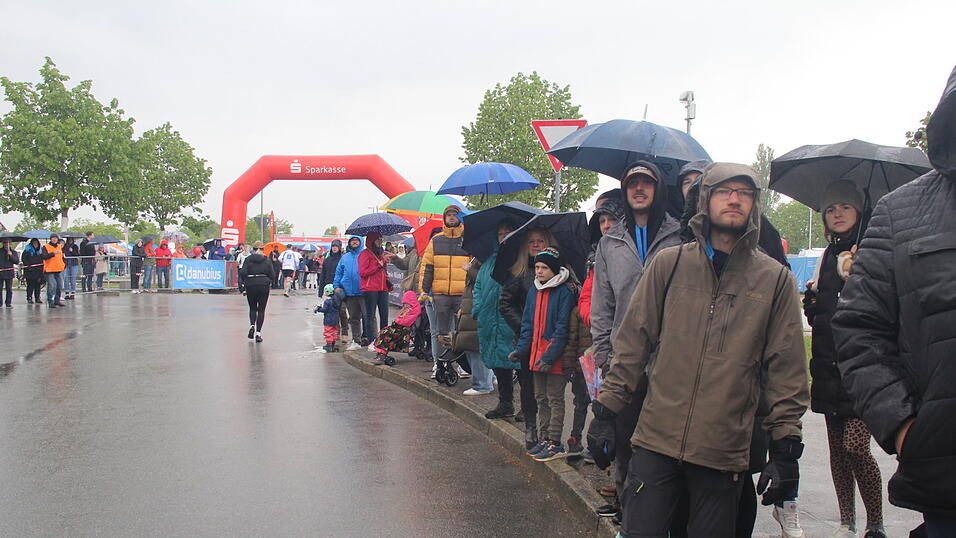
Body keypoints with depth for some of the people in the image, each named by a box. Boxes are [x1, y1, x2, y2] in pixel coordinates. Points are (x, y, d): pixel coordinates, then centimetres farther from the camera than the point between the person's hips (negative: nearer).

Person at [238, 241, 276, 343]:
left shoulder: (248, 259, -1)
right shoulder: (267, 260, 1)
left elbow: (243, 272, -10)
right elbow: (273, 275, -2)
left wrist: (245, 281, 8)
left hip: (251, 286, 0)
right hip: (264, 286, 0)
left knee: (252, 308, 18)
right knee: (261, 309, 5)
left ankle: (252, 325, -6)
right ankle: (258, 333, -1)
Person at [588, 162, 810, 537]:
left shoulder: (776, 279, 4)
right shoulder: (669, 263, 5)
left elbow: (786, 370, 5)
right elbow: (633, 341, 7)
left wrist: (785, 448, 1)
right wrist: (606, 412, 4)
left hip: (725, 453, 0)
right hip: (656, 440, 0)